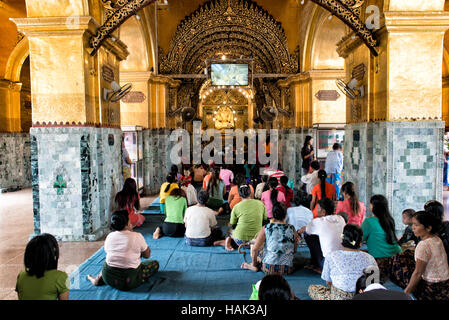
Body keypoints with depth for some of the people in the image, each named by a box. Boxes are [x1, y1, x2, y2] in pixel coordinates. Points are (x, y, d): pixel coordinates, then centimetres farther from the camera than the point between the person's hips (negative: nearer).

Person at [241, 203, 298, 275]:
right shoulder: (292, 229, -3)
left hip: (268, 269, -3)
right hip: (287, 270, 3)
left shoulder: (266, 229, -7)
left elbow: (254, 249, -7)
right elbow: (294, 250, 9)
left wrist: (254, 264, 8)